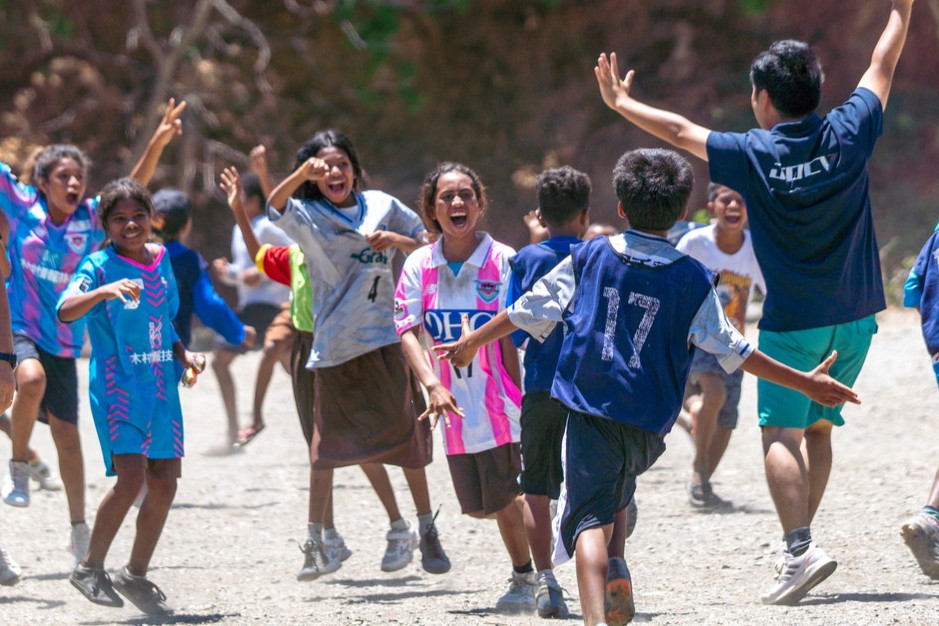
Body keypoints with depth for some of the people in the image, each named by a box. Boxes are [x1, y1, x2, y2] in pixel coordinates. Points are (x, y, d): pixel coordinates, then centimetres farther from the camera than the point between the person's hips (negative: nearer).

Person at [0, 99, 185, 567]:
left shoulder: (90, 220, -1)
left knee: (65, 428, 7)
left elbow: (133, 189, -6)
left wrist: (158, 142, -20)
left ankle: (79, 529, 16)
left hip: (63, 339, 3)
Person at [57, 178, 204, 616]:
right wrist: (104, 291, -42)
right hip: (117, 386, -6)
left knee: (164, 484, 4)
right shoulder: (100, 264, -8)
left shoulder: (162, 260, 10)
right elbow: (64, 310, -25)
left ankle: (136, 575, 20)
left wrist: (182, 354, 6)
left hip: (161, 387, 6)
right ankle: (90, 567, -1)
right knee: (131, 477, -18)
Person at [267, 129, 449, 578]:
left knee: (406, 432, -4)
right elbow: (275, 207, -19)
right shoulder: (307, 215, 2)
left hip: (385, 336, 1)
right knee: (329, 440, 2)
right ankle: (318, 537, 11)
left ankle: (425, 528, 5)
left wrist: (396, 240, -5)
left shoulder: (381, 206, 9)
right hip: (333, 340, -1)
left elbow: (430, 245, 16)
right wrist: (303, 174, -38)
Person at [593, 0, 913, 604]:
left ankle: (800, 547, -24)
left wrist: (620, 102, 19)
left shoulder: (752, 154, -10)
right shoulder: (848, 135, -3)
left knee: (780, 432, -6)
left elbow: (679, 130, 3)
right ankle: (799, 542, 14)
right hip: (855, 318, 4)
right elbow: (884, 65, 12)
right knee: (819, 426, 16)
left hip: (792, 324, -4)